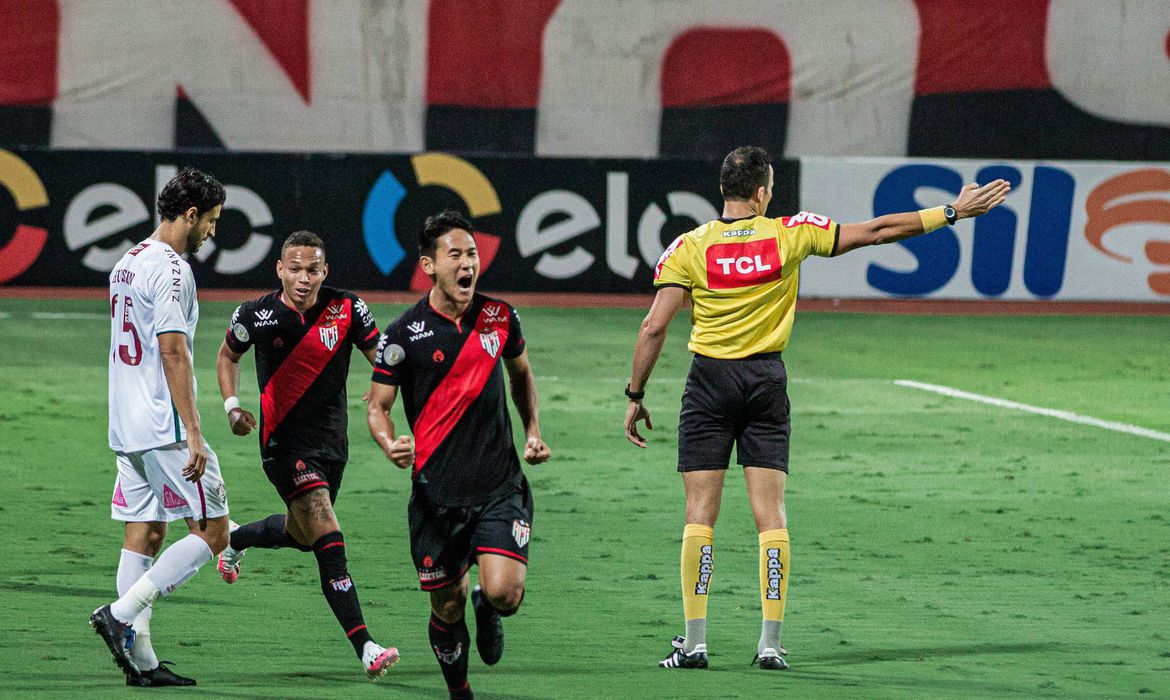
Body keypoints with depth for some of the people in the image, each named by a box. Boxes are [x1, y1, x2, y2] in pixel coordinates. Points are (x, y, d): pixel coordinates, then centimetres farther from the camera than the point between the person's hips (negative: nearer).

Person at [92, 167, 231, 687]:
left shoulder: (125, 265, 16)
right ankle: (121, 613, -11)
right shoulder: (171, 270, -13)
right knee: (211, 532, -3)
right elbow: (173, 352, -20)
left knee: (143, 536, 9)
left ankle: (141, 658, 6)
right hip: (165, 428, -9)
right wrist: (193, 434, -21)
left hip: (126, 429, 9)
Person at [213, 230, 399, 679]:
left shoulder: (346, 309, -7)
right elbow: (227, 356, 10)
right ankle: (364, 647, -24)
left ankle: (236, 540, 56)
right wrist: (232, 406, -4)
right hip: (284, 442, -4)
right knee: (328, 538, -18)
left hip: (331, 440, 4)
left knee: (301, 534, 22)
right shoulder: (257, 315, -9)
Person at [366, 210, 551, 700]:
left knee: (504, 593, -17)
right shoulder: (403, 335, -5)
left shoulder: (499, 317, 4)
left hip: (500, 486, 1)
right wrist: (391, 444, -18)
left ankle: (488, 611, 21)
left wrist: (533, 430, 13)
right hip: (437, 489, -1)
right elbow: (377, 406, 2)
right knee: (448, 608, 4)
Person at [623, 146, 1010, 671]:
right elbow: (877, 231, 1)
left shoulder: (689, 247, -5)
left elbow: (654, 328, -9)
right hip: (767, 381, 1)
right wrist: (952, 212, 8)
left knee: (700, 514, 1)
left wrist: (635, 396, 1)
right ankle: (771, 642, 0)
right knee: (770, 514, 3)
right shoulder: (790, 235, -3)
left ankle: (694, 641, -3)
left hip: (709, 381, -1)